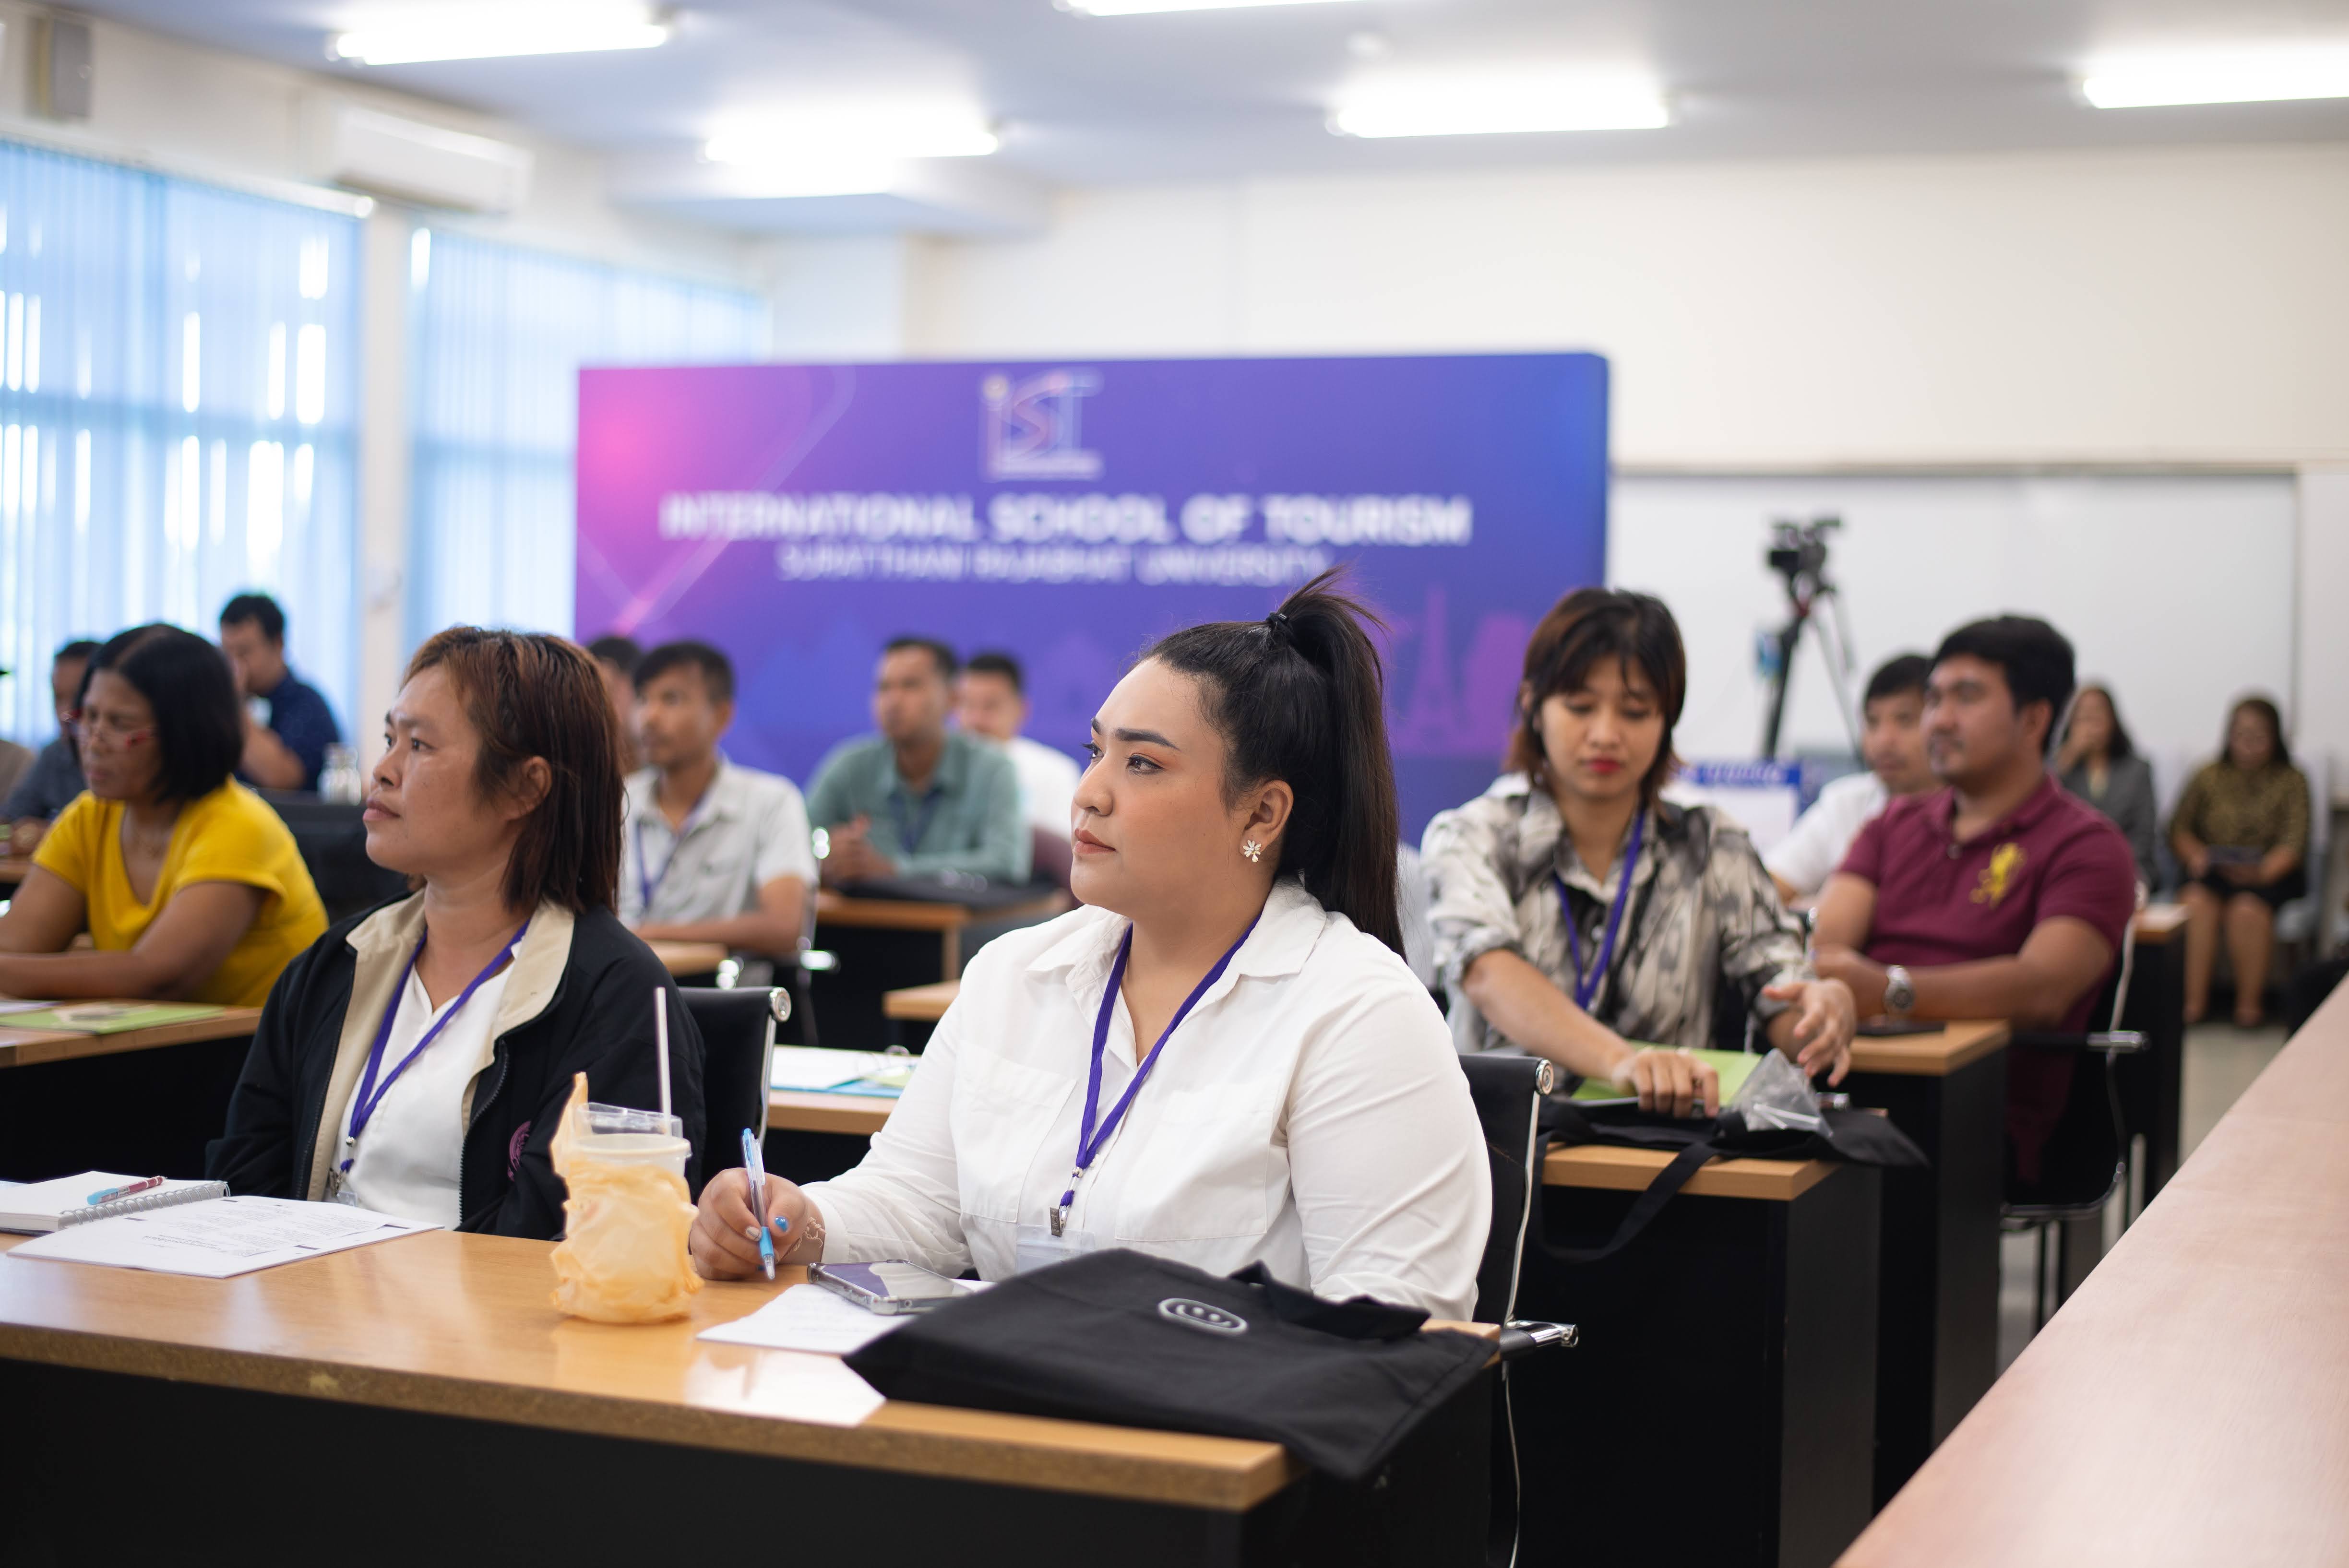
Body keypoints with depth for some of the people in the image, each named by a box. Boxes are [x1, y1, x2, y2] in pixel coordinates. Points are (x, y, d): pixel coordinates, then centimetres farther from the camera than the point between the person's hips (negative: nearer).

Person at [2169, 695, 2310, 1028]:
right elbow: (2179, 829, 8)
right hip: (2211, 875, 2)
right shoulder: (2209, 777, 12)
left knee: (2248, 910, -34)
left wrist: (2262, 872, -24)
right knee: (2198, 904, -32)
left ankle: (2250, 1001, -21)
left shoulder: (2291, 782, 6)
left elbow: (2293, 842, -5)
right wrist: (2197, 857, -14)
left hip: (2271, 875, -2)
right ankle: (2194, 1001, -30)